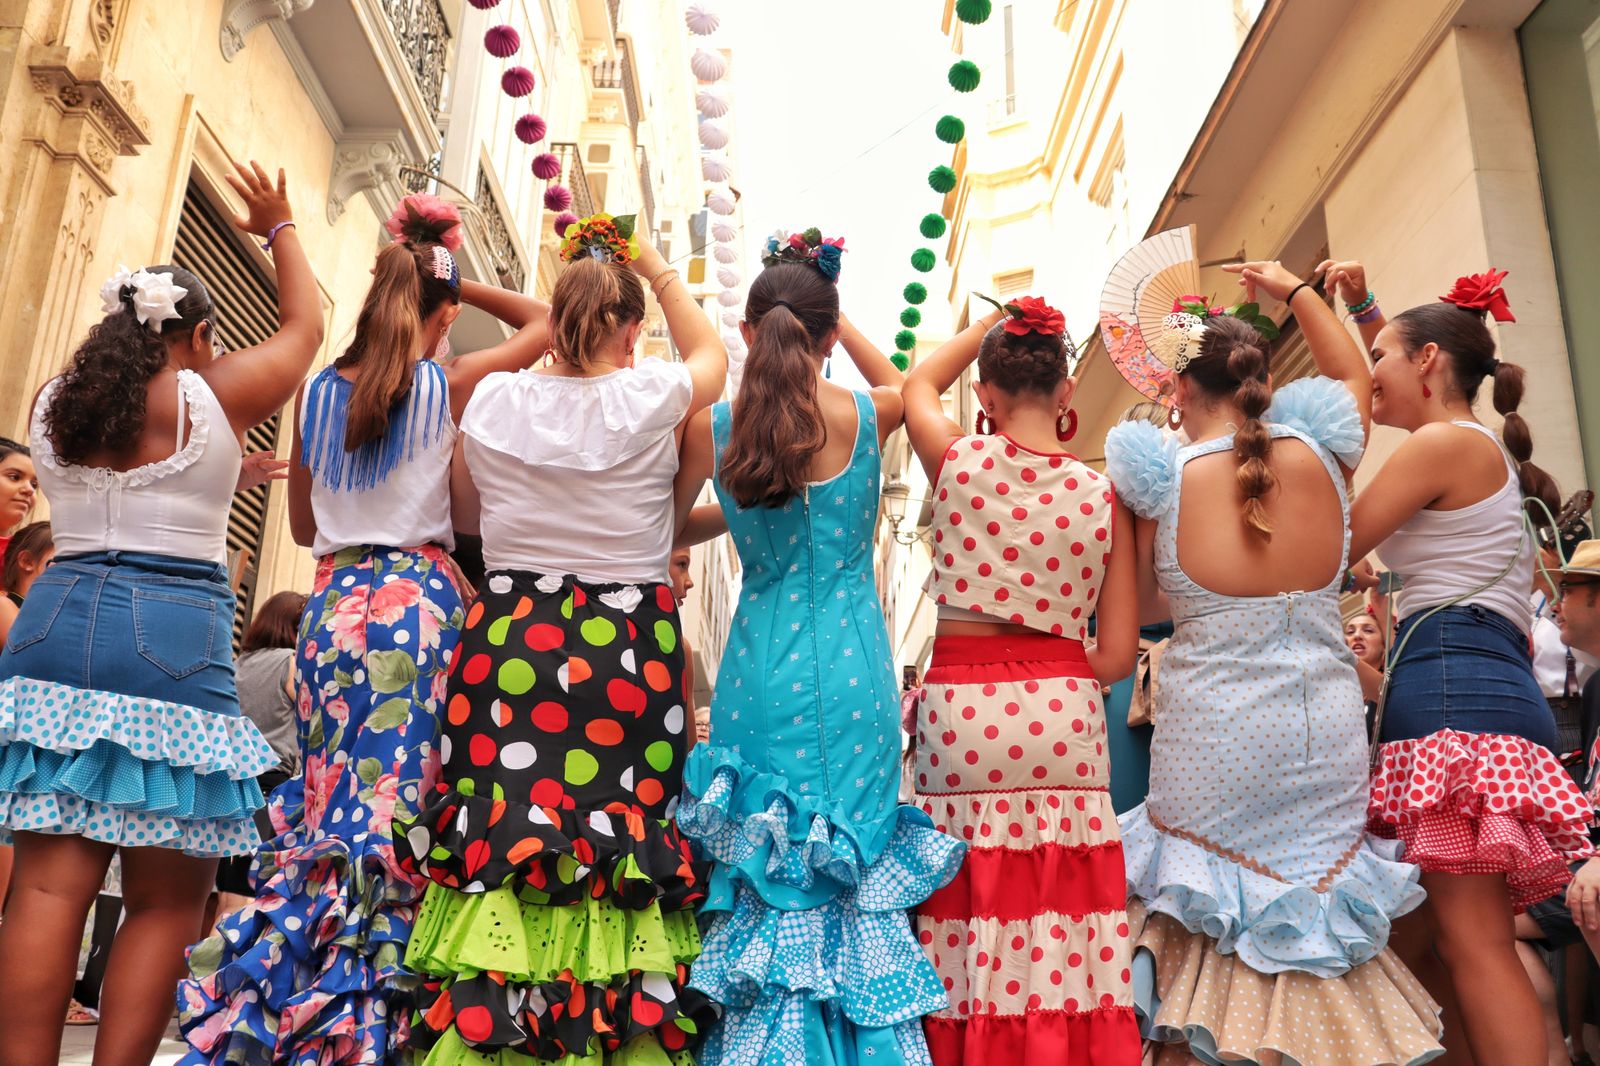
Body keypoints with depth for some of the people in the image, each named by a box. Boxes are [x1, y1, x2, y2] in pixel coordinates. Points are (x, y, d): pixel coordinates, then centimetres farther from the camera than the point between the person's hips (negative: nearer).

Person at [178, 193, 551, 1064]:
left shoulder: (320, 389, 10)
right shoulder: (448, 384, -2)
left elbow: (303, 524, 18)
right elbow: (541, 323, 15)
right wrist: (458, 284, 19)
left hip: (331, 603, 5)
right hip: (418, 599, -4)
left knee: (320, 811, 10)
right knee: (388, 815, -4)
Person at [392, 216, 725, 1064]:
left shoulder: (493, 400, 2)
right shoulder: (650, 397, -6)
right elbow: (711, 353, 18)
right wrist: (657, 270, 25)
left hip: (507, 642, 3)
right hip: (625, 653, -2)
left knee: (495, 836, 7)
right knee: (619, 842, 4)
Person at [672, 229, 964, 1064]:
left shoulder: (712, 426, -5)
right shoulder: (864, 415, -8)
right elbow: (901, 382, 18)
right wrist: (835, 314, 19)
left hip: (759, 668, 1)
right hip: (852, 673, -1)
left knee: (767, 871, 14)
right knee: (852, 867, 12)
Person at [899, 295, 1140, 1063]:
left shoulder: (959, 460, -4)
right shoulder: (1103, 497, 0)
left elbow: (919, 381, 21)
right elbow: (1117, 656, 1)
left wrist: (993, 322, 29)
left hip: (962, 712, -1)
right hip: (1066, 720, 2)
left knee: (973, 914, 9)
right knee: (1065, 919, 11)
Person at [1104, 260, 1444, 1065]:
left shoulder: (1162, 478, -11)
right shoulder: (1320, 456, -3)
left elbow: (1136, 606, 1)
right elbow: (1353, 375, 20)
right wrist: (1294, 291, 28)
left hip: (1211, 743, -3)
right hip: (1328, 736, 3)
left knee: (1215, 923, 11)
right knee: (1315, 890, 18)